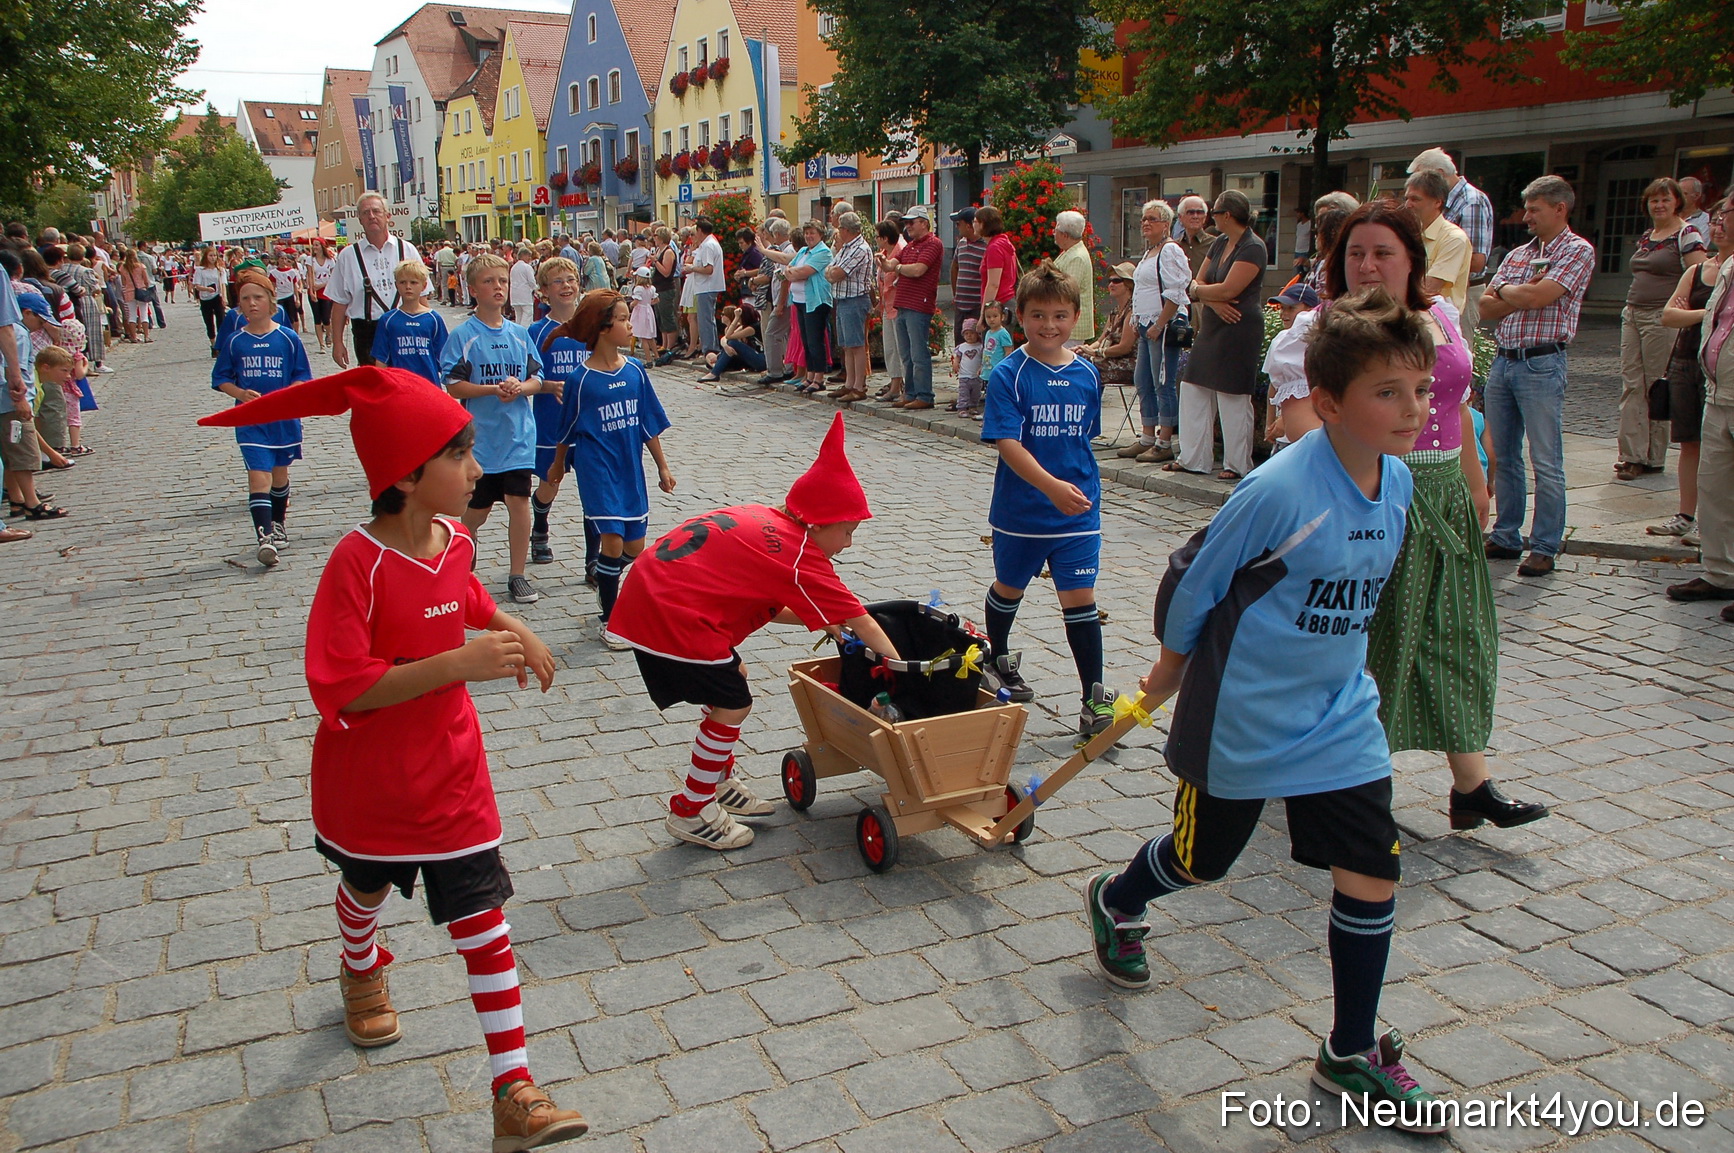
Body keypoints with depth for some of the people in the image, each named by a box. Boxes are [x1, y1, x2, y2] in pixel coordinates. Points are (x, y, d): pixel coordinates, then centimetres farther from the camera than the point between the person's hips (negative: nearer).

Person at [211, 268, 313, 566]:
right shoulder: (234, 341, -1)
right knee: (258, 475, -12)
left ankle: (278, 523, 39)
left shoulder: (288, 339, -3)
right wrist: (241, 393, -14)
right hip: (250, 420, -1)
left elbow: (302, 376, 0)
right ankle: (264, 537, -19)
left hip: (284, 417, 1)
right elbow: (221, 379, 5)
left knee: (280, 473, 17)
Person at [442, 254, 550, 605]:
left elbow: (536, 379, 7)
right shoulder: (463, 335, -6)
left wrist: (520, 387, -14)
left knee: (518, 501, -1)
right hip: (480, 435, -2)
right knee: (477, 508, 8)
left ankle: (517, 576, 9)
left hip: (518, 435, 3)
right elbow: (453, 385, -9)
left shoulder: (520, 334, 5)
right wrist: (494, 389, -20)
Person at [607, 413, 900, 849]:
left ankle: (720, 782, 36)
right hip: (672, 616, -10)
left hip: (650, 593, 10)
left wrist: (816, 620, 13)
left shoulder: (762, 520, 13)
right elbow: (860, 621, -8)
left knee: (732, 678, 22)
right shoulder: (799, 555, -12)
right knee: (733, 706, 1)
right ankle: (691, 812, 15)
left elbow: (767, 606, 20)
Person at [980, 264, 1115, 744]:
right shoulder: (1008, 375, -13)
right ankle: (998, 658, 46)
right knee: (1010, 587, 19)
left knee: (1079, 598, -2)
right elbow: (1007, 442, -22)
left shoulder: (1087, 374, 0)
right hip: (1019, 510, -2)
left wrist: (1083, 486, 14)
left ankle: (1095, 700, 3)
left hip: (1078, 510, 2)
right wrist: (1051, 485, -34)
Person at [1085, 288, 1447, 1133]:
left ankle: (1352, 1053, 23)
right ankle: (1115, 903, 48)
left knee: (1372, 872, 3)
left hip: (1339, 714, 6)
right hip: (1243, 718, -6)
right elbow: (1191, 576, -14)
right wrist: (1173, 665, 0)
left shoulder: (1397, 482, -4)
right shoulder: (1279, 490, -26)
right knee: (1201, 860, 14)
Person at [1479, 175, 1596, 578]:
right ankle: (1506, 537, 21)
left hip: (1541, 365, -7)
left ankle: (1545, 547, 4)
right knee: (1502, 456, 11)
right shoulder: (1517, 254, 17)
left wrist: (1504, 290, 2)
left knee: (1546, 462, -2)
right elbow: (1486, 307, 7)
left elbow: (1538, 296, -16)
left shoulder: (1578, 251, -3)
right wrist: (1523, 294, -8)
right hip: (1502, 361, 7)